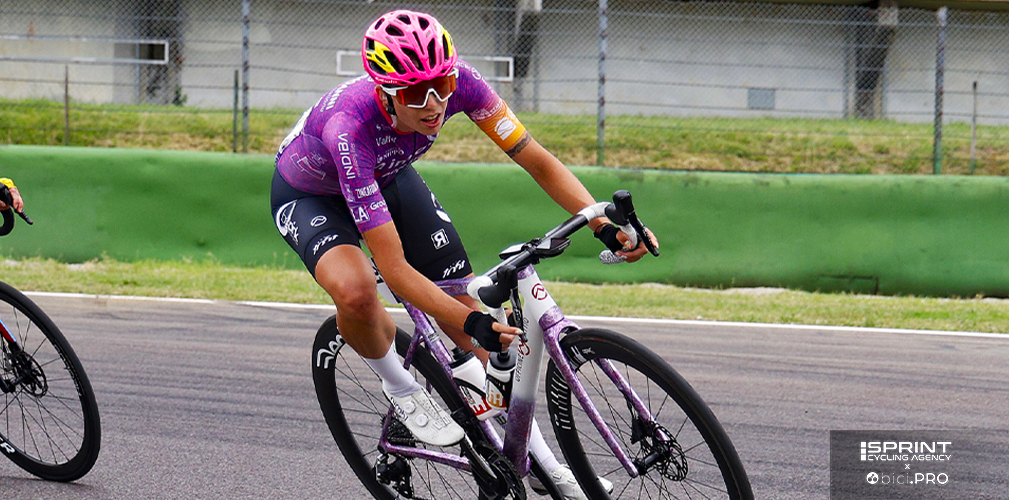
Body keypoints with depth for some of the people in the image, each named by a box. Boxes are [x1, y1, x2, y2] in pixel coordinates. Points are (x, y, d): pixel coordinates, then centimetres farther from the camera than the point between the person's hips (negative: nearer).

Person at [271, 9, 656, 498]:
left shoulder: (457, 82, -31)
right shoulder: (350, 125, -43)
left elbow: (538, 161, -24)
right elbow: (395, 268, -42)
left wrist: (605, 224, -39)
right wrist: (472, 323, -51)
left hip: (388, 178, 5)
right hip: (310, 196, -5)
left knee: (470, 309, -3)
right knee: (356, 292, -36)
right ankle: (400, 388, -4)